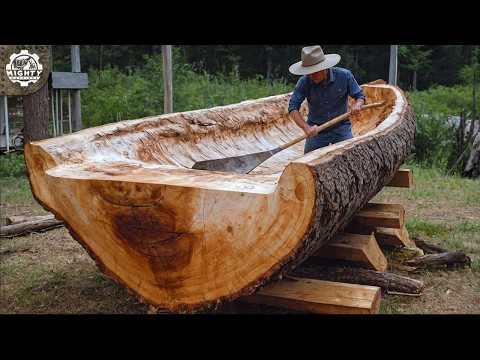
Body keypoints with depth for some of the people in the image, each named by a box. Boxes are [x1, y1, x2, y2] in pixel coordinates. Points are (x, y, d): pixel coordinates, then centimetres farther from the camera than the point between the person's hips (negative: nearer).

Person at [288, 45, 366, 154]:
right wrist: (306, 128, -34)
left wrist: (357, 104, -26)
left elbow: (360, 95, -2)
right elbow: (293, 108, -19)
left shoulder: (344, 75, -13)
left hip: (341, 128, 0)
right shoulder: (304, 82, -15)